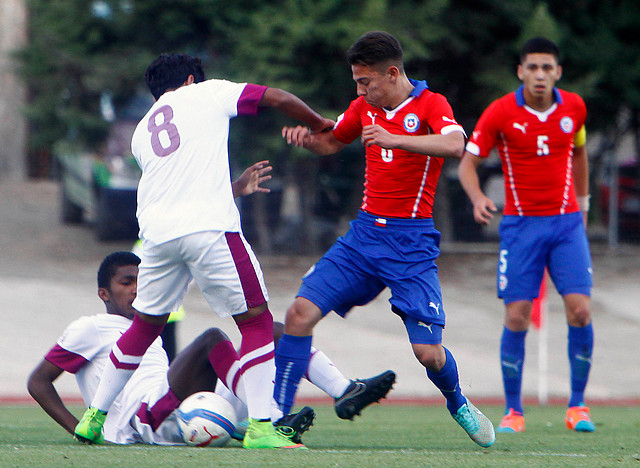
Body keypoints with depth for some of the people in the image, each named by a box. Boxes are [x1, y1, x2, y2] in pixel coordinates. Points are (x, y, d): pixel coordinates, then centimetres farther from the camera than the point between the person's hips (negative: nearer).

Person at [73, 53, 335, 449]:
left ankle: (94, 417, 27)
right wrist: (320, 124, 27)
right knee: (257, 321, 1)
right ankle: (259, 427, -9)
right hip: (209, 226, -6)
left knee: (146, 325, 22)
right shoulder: (207, 93, 13)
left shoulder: (142, 131, 27)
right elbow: (278, 99, 12)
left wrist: (235, 185, 44)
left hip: (157, 232, 6)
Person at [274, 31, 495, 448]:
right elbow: (333, 142, 27)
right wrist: (308, 137, 3)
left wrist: (394, 138, -42)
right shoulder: (365, 106, 8)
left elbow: (455, 145, -31)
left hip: (411, 243, -5)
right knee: (301, 312, -10)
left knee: (428, 351, -10)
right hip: (364, 233, 5)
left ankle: (459, 406, 23)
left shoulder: (430, 104, -10)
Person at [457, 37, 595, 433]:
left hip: (567, 222, 2)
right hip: (521, 223, -2)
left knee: (580, 310, -11)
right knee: (516, 317, -7)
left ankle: (577, 406, 2)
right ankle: (514, 411, 6)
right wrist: (478, 199, -23)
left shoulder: (574, 107, 2)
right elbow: (468, 163, -5)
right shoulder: (501, 113, -8)